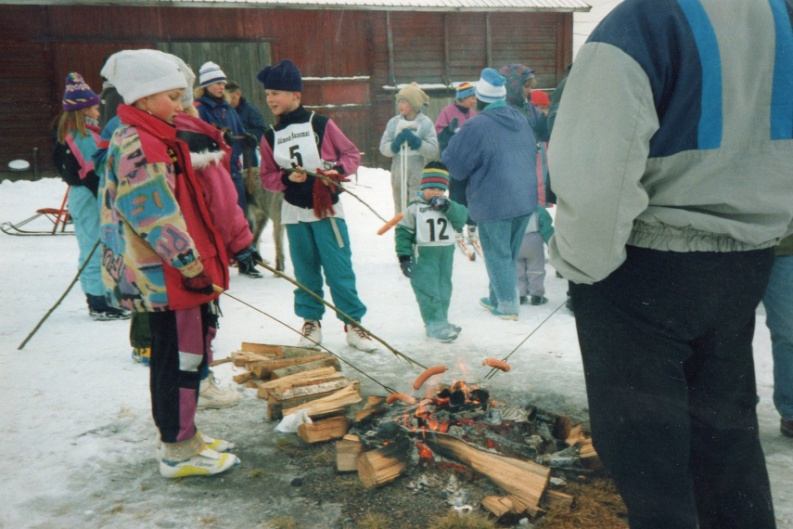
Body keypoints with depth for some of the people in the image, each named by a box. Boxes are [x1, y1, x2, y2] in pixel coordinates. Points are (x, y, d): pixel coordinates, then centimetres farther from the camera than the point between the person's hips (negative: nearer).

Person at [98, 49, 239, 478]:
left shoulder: (153, 139, 16)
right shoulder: (138, 146, -17)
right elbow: (157, 218, -22)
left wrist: (202, 260, 23)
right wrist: (193, 266, -19)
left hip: (171, 271, 10)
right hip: (167, 274, -10)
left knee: (183, 355, 18)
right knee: (181, 358, -1)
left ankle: (182, 434, 32)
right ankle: (179, 453, 13)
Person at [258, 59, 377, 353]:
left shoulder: (321, 124, -5)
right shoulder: (270, 136, 6)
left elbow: (352, 154, 1)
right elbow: (267, 177, 8)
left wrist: (338, 170, -18)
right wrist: (286, 177, -11)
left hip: (327, 209, -3)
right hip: (294, 213, 3)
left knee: (339, 269, -3)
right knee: (305, 270, 10)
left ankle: (353, 323, 9)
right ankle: (311, 321, 24)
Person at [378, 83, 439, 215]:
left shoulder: (426, 123, -5)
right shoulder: (393, 122, 4)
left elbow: (433, 150, -10)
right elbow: (383, 148, 2)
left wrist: (416, 142, -21)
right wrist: (395, 144, -17)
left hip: (420, 175, -4)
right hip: (398, 174, 4)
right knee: (400, 211, 14)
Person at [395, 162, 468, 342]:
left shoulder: (450, 206, 7)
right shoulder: (415, 208, -6)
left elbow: (462, 218, -9)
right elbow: (403, 231, -6)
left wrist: (447, 206, -23)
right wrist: (404, 256, -11)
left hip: (445, 255, 5)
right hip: (423, 256, -5)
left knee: (443, 289, 14)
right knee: (428, 290, -7)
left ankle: (441, 321, 28)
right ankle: (435, 324, -1)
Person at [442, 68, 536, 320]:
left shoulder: (477, 127, -17)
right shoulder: (521, 120, 5)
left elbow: (454, 166, -10)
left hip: (493, 203, -7)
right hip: (524, 198, 7)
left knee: (497, 255, 6)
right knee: (509, 253, 17)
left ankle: (507, 306, 11)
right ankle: (497, 298, 30)